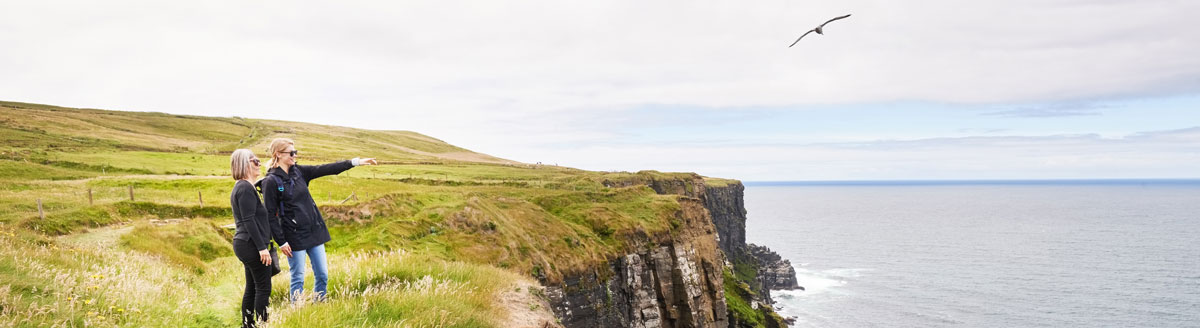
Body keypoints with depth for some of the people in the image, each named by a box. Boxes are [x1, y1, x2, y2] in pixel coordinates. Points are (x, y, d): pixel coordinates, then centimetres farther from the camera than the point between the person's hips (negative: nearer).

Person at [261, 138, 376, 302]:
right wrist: (281, 242, -12)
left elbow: (327, 169, 4)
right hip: (294, 237, -6)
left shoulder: (299, 171, 6)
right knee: (298, 279, 2)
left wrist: (356, 162, -2)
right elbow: (270, 215, -10)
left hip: (315, 231, 6)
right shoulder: (271, 181, -11)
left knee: (322, 276, 9)